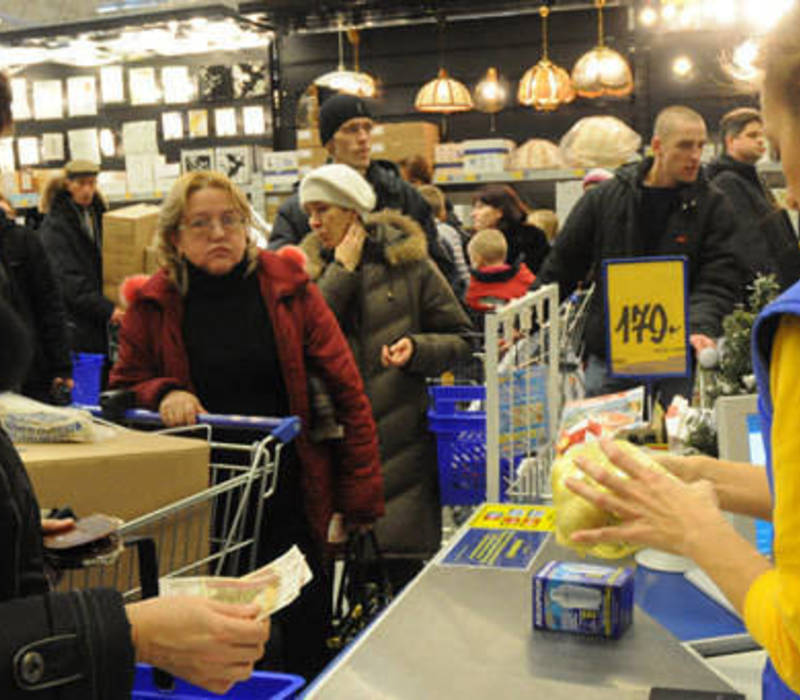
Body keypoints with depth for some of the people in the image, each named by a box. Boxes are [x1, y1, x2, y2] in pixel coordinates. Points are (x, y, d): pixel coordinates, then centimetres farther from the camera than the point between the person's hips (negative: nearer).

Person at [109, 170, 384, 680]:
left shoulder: (289, 289, -3)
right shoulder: (154, 305, 1)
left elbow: (346, 391, -3)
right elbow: (124, 388, 11)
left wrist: (361, 496, -7)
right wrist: (163, 394, -13)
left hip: (292, 493, 0)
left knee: (306, 645, 11)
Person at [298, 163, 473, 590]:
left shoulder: (407, 262, 3)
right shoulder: (311, 267, 11)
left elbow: (460, 338, 7)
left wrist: (417, 349, -12)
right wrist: (342, 271, -5)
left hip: (400, 438, -2)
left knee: (403, 560, 0)